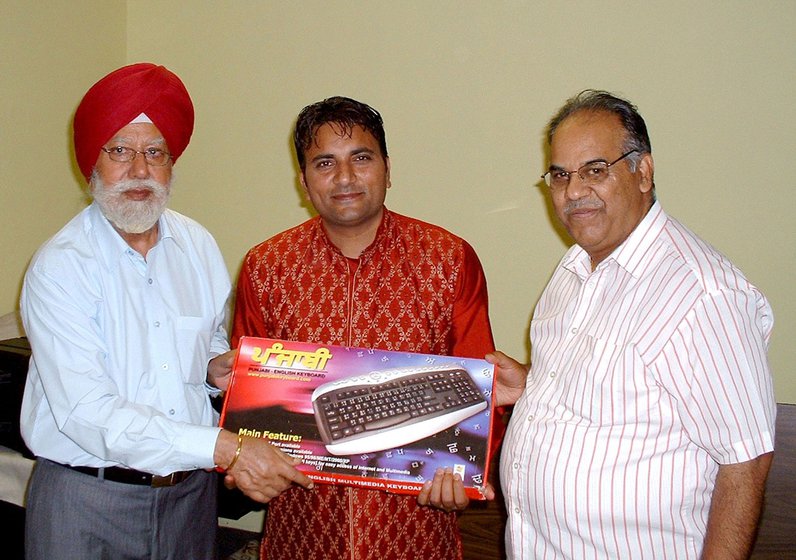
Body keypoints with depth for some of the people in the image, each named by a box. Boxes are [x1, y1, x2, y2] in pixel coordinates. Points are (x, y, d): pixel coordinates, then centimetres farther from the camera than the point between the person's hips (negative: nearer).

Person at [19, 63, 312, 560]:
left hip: (191, 492, 4)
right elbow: (86, 411, -23)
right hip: (89, 499, -4)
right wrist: (224, 449, -30)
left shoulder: (199, 245, 2)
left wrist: (217, 368, -5)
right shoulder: (60, 267, -14)